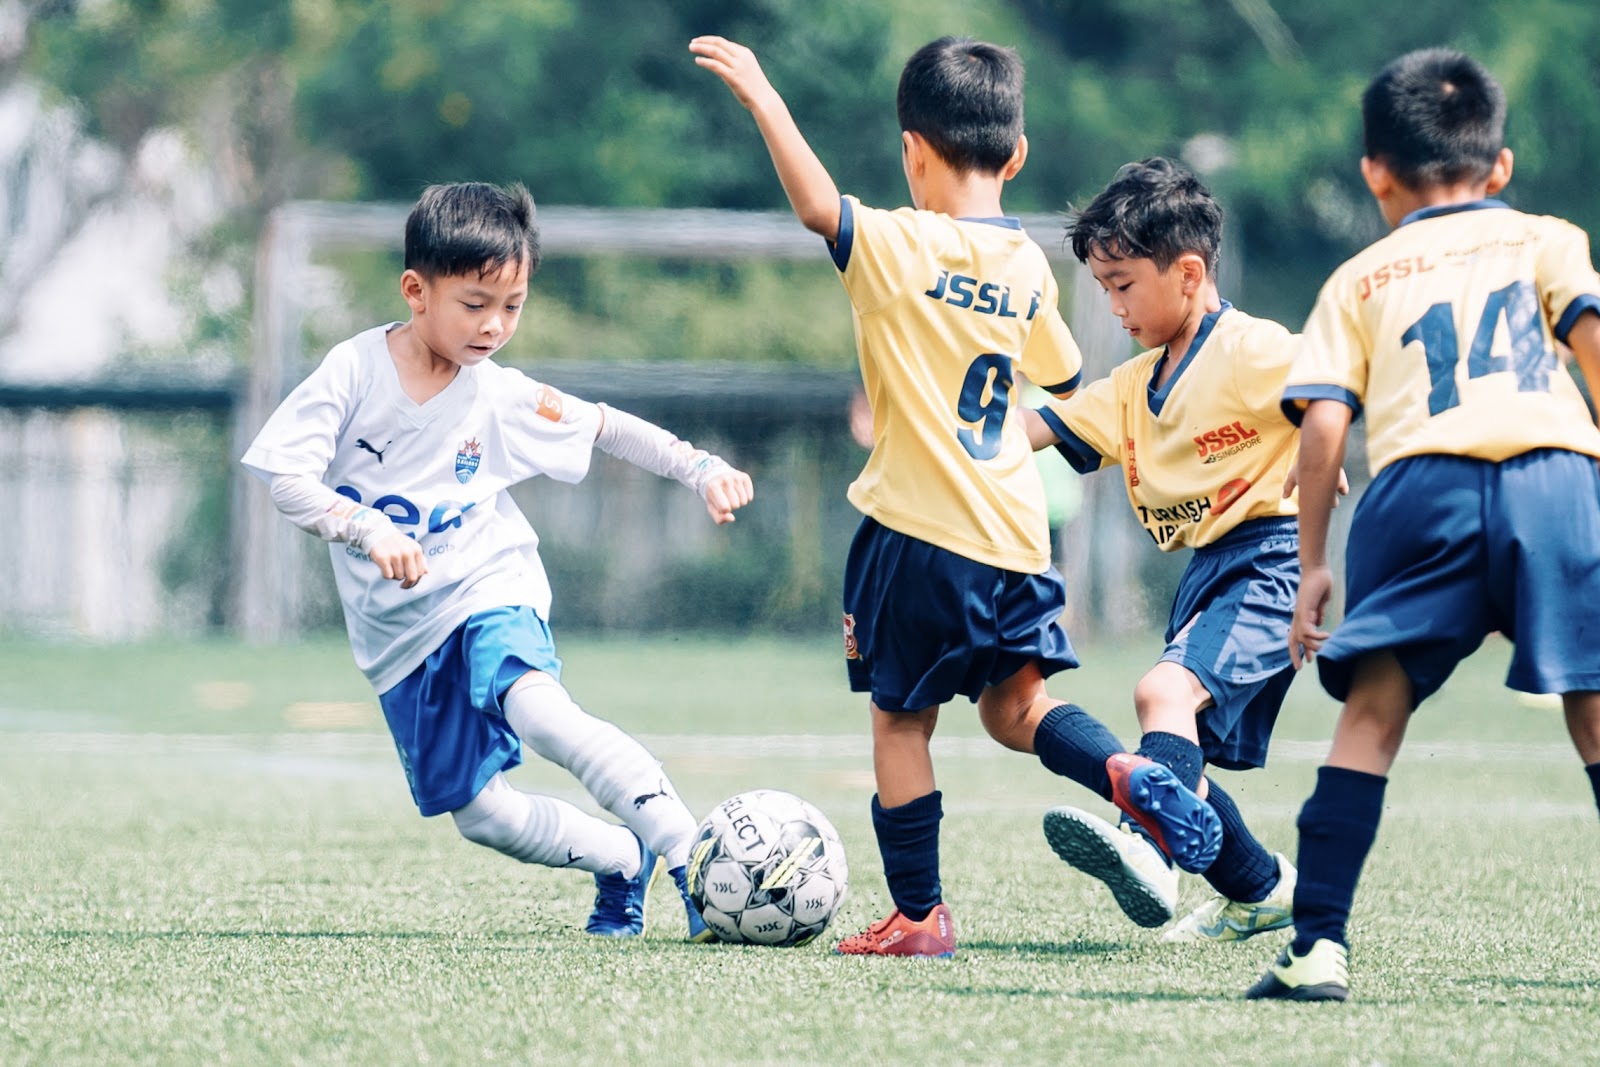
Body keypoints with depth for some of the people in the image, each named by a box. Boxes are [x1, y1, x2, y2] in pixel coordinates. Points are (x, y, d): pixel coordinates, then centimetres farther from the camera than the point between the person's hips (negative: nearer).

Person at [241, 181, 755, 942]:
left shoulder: (501, 397, -5)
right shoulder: (353, 372, -10)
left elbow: (606, 428, 9)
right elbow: (286, 476, -17)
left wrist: (701, 468, -2)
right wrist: (367, 529, -32)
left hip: (488, 593, -2)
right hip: (400, 634, 2)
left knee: (537, 710, -34)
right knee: (479, 815, 1)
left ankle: (687, 853, -37)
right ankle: (623, 859, 24)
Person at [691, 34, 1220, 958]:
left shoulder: (901, 247, -11)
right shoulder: (1027, 264, 8)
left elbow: (818, 206, -29)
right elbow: (1069, 383, 22)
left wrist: (762, 96, -26)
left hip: (919, 530, -5)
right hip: (1015, 531, 5)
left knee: (902, 719, 6)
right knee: (1015, 707, 15)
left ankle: (919, 913, 7)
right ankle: (1132, 773, -11)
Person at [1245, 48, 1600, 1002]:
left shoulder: (1359, 281, 24)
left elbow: (1323, 424, 13)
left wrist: (1313, 561, 15)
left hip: (1424, 483, 0)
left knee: (1374, 708, 0)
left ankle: (1320, 943, -9)